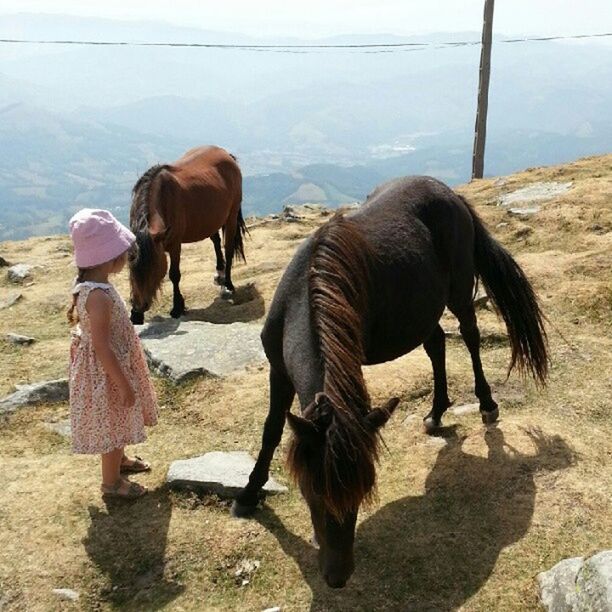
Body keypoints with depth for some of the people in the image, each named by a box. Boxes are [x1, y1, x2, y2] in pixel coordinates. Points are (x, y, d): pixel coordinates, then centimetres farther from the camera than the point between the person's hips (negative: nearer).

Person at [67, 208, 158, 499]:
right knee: (111, 424, 10)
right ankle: (112, 481, 28)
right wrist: (124, 384, -22)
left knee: (116, 422, 28)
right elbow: (102, 347, -29)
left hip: (109, 367, 9)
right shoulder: (99, 296, -33)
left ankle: (118, 460, 50)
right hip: (106, 372, -9)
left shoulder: (89, 284, -2)